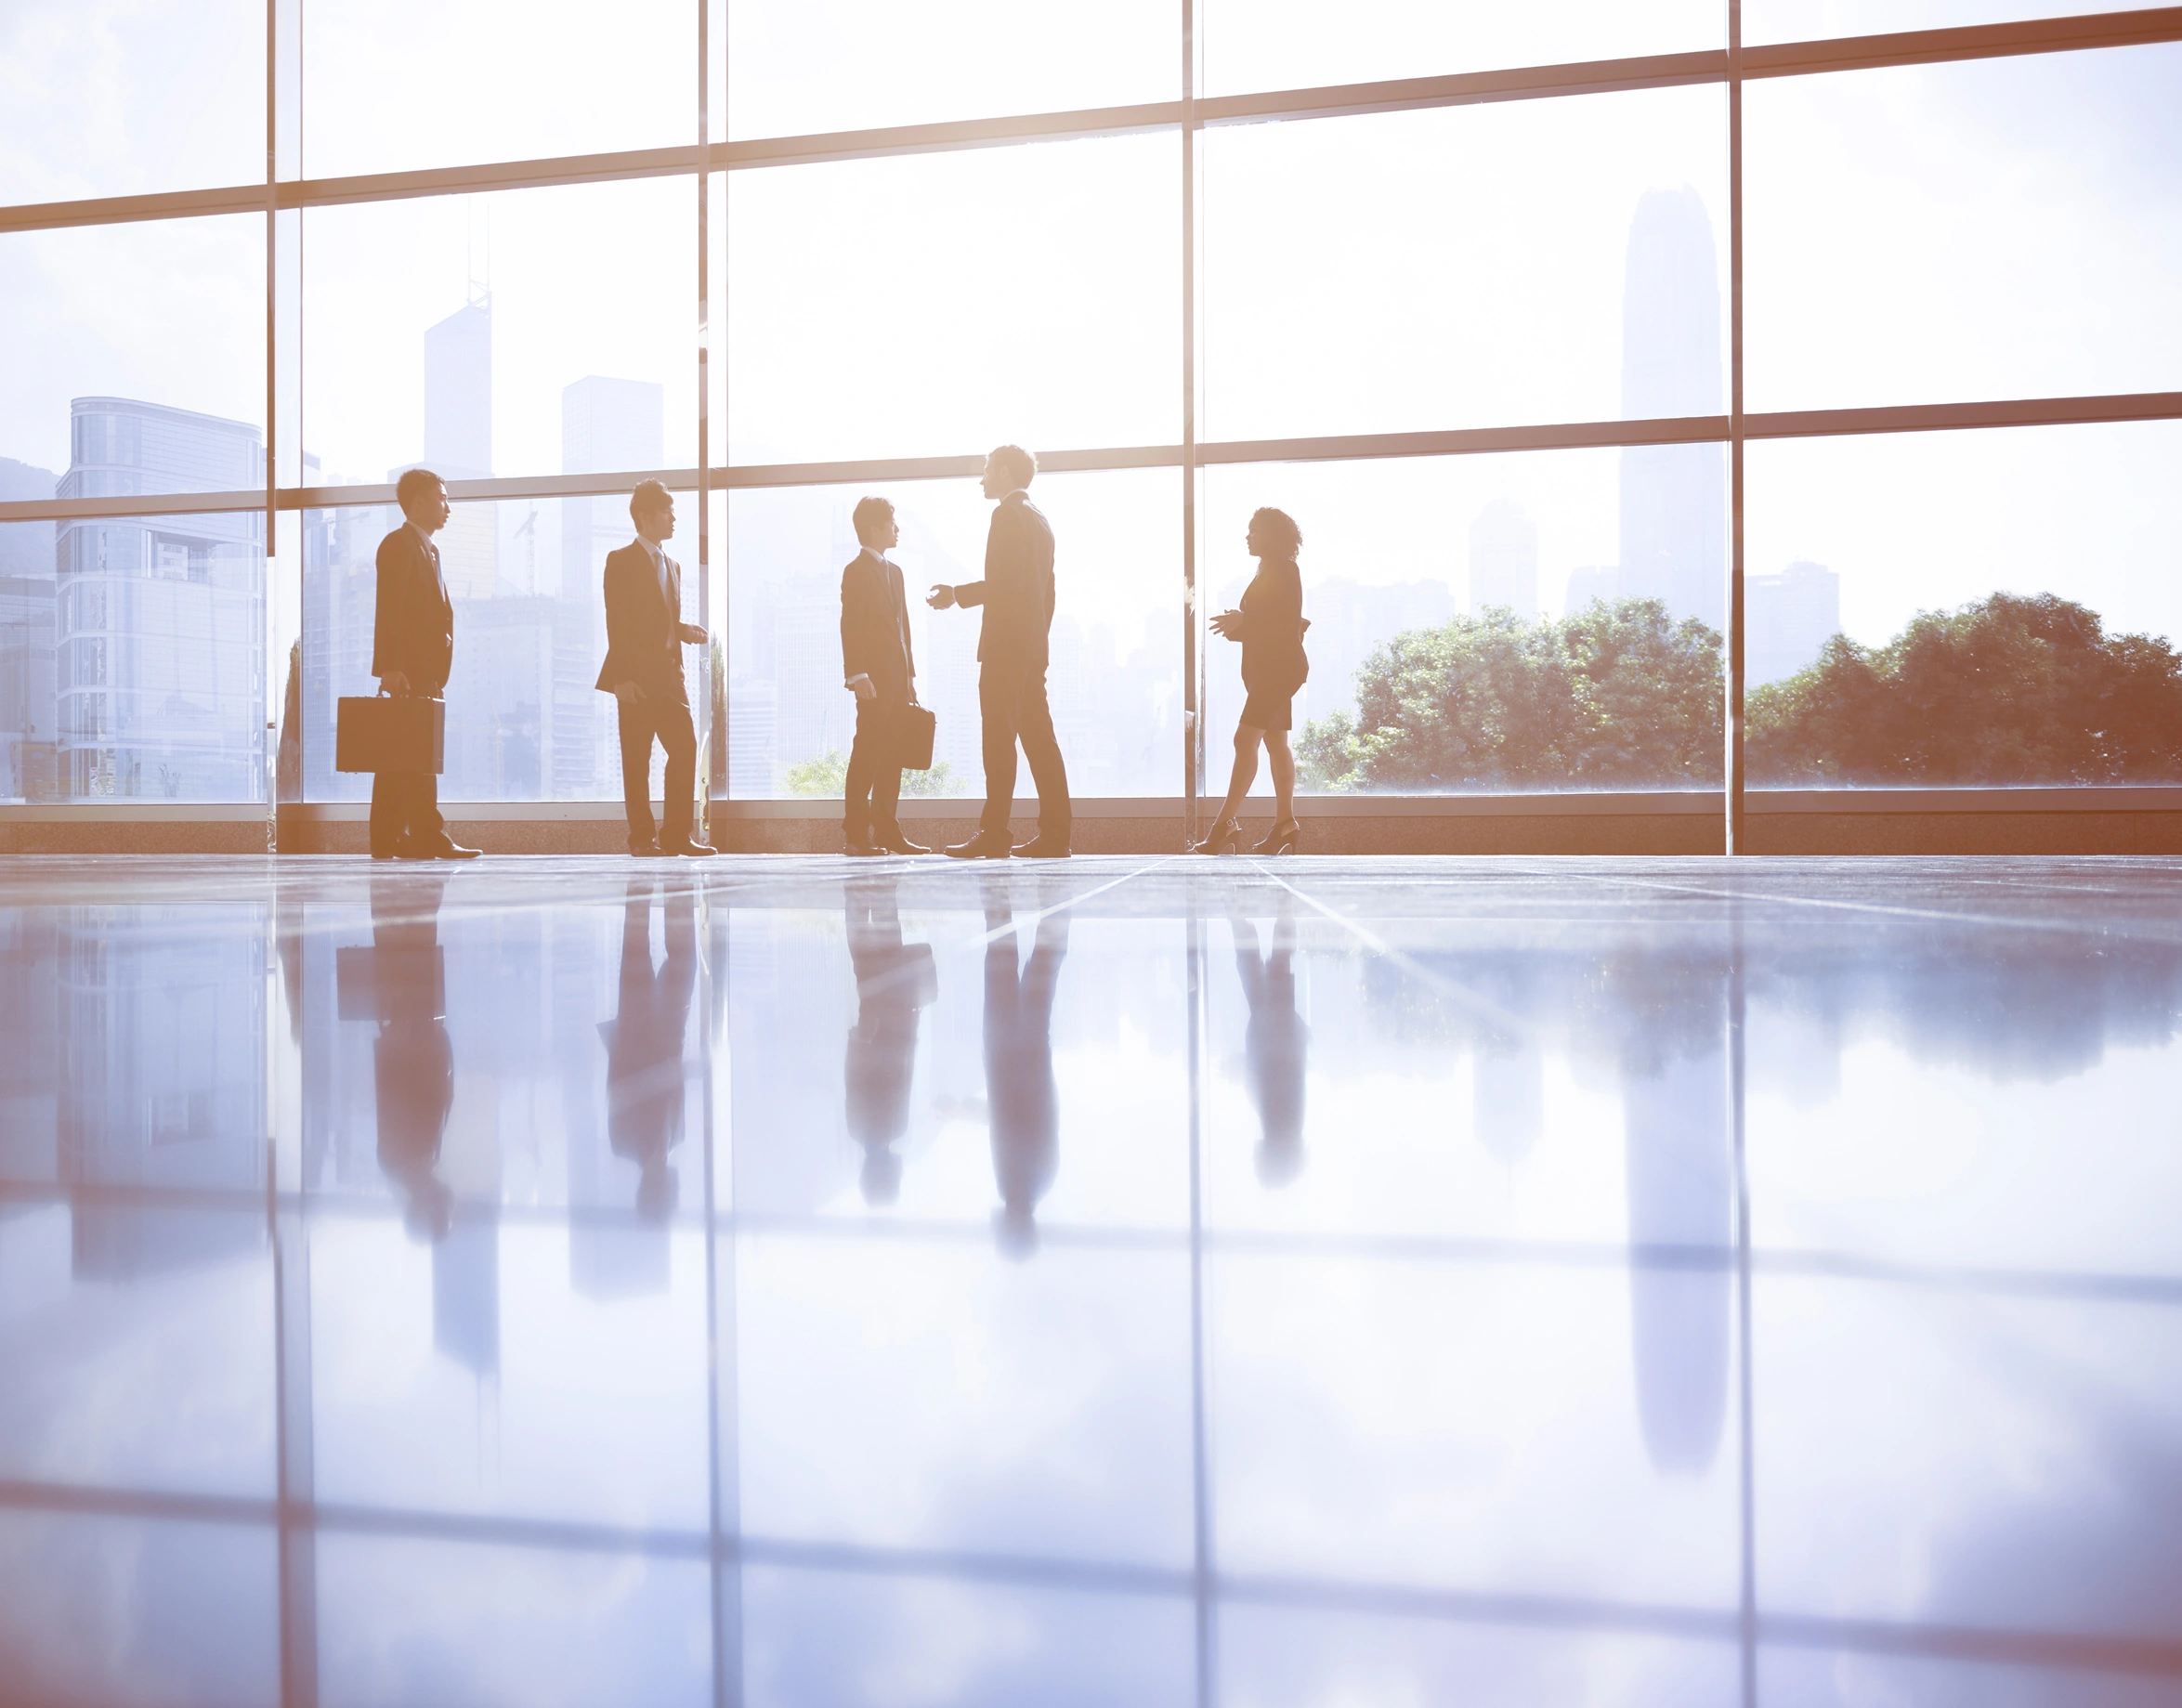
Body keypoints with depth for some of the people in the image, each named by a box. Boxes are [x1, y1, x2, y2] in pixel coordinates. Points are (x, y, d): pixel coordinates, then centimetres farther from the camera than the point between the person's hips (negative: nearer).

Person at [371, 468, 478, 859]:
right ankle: (429, 838, -12)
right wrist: (390, 667, -23)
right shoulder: (399, 544, -6)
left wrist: (437, 672, 16)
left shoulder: (427, 548, 22)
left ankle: (389, 840, 12)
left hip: (425, 671, 10)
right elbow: (388, 610, -15)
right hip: (410, 669, -10)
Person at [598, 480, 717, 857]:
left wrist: (686, 631, 0)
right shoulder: (621, 561, -1)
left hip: (669, 674, 7)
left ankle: (677, 835, 3)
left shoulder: (672, 566, 21)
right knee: (637, 759, -2)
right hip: (637, 676, -7)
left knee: (685, 749, -1)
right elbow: (617, 623, -9)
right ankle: (642, 837, 3)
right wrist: (622, 678, -16)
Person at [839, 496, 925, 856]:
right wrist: (858, 675, -20)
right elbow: (850, 627, -12)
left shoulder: (894, 571, 20)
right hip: (873, 677, -8)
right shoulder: (857, 570, -5)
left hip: (896, 677, 8)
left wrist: (910, 674, 15)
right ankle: (857, 833, -6)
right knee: (867, 753, -8)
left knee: (892, 755, 7)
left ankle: (887, 830, 10)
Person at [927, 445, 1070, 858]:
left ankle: (993, 835, -11)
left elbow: (1006, 581, -18)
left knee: (1000, 741, -10)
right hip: (1033, 645, 9)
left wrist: (957, 595, -10)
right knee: (1039, 738, 5)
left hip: (1005, 643, -9)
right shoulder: (1039, 519, 21)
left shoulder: (1008, 514, -7)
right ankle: (1054, 835, 3)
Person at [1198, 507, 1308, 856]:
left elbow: (1286, 622, -21)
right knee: (1275, 742, 10)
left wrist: (1242, 621, -25)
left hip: (1280, 668, -11)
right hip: (1269, 669, 11)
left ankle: (1224, 824, -21)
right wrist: (1238, 622, 6)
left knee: (1246, 739, -17)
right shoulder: (1271, 572, 18)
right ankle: (1285, 822, 13)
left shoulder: (1283, 571, -11)